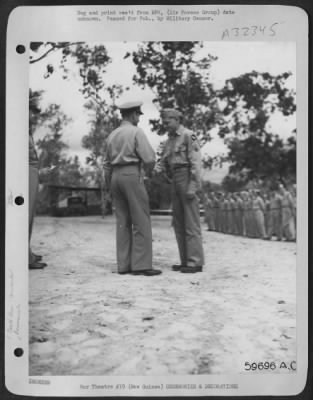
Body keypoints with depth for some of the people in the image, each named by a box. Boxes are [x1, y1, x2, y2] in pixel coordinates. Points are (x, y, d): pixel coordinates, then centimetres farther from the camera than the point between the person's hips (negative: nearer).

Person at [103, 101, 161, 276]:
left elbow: (107, 164, 19)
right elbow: (149, 159, -13)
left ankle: (124, 265, 3)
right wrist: (148, 167, 10)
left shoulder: (112, 135, 17)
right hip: (132, 176, -7)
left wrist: (111, 186, 24)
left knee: (123, 222, 6)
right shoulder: (137, 132, -6)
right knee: (141, 221, -6)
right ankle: (141, 265, -11)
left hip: (116, 177, 7)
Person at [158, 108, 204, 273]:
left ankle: (195, 262, -7)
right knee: (179, 223, 5)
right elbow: (163, 164, 18)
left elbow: (196, 162, -14)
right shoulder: (169, 141, 20)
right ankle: (186, 261, 9)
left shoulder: (189, 136, -6)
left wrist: (192, 186, -21)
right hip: (175, 182, 9)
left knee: (191, 222, -9)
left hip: (188, 180, -8)